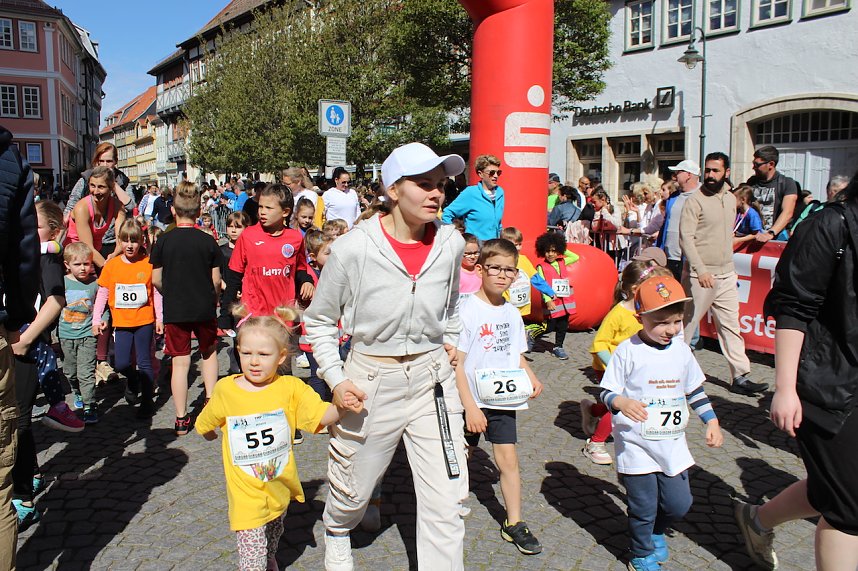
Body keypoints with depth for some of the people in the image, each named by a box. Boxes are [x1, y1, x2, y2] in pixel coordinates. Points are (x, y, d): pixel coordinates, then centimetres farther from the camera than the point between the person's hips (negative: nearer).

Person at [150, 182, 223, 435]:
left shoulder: (164, 241, -5)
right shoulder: (208, 241, -5)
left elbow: (156, 280, -1)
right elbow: (216, 280, -2)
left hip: (174, 310, 0)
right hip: (205, 309, 1)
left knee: (180, 362, 5)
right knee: (208, 352, 23)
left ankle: (181, 418, 10)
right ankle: (211, 399, 14)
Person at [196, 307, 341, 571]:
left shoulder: (290, 388, -13)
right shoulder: (225, 389, -11)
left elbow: (322, 415, -24)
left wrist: (341, 406, -41)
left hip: (280, 487, 2)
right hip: (246, 494, -2)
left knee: (273, 536, 29)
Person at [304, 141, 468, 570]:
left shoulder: (451, 243, -6)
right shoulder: (352, 248, -16)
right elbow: (319, 321, -3)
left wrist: (450, 342, 8)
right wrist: (336, 378, -12)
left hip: (432, 378, 2)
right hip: (371, 379, -1)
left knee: (446, 503, -1)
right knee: (353, 490, 22)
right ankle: (336, 530, 58)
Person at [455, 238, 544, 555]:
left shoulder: (512, 314, 4)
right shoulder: (467, 311, -15)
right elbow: (456, 364, -17)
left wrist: (531, 378, -4)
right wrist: (470, 407, -20)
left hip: (502, 400, 5)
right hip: (470, 400, -4)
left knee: (508, 460, 5)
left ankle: (513, 523, 18)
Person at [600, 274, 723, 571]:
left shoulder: (681, 350, 3)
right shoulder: (628, 351, -14)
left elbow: (695, 390, 16)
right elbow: (606, 392, -11)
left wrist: (711, 421, 9)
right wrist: (621, 402, -31)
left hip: (672, 443, 5)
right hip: (636, 444, -5)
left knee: (679, 503, 10)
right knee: (644, 507, 5)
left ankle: (656, 531, 43)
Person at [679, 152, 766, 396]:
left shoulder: (730, 199, 12)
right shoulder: (695, 200, -9)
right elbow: (685, 237, -16)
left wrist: (730, 266, 18)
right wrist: (700, 270, -24)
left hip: (726, 274, 7)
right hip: (700, 275, -6)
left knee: (730, 326, 7)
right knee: (686, 324, 1)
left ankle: (740, 377, 12)